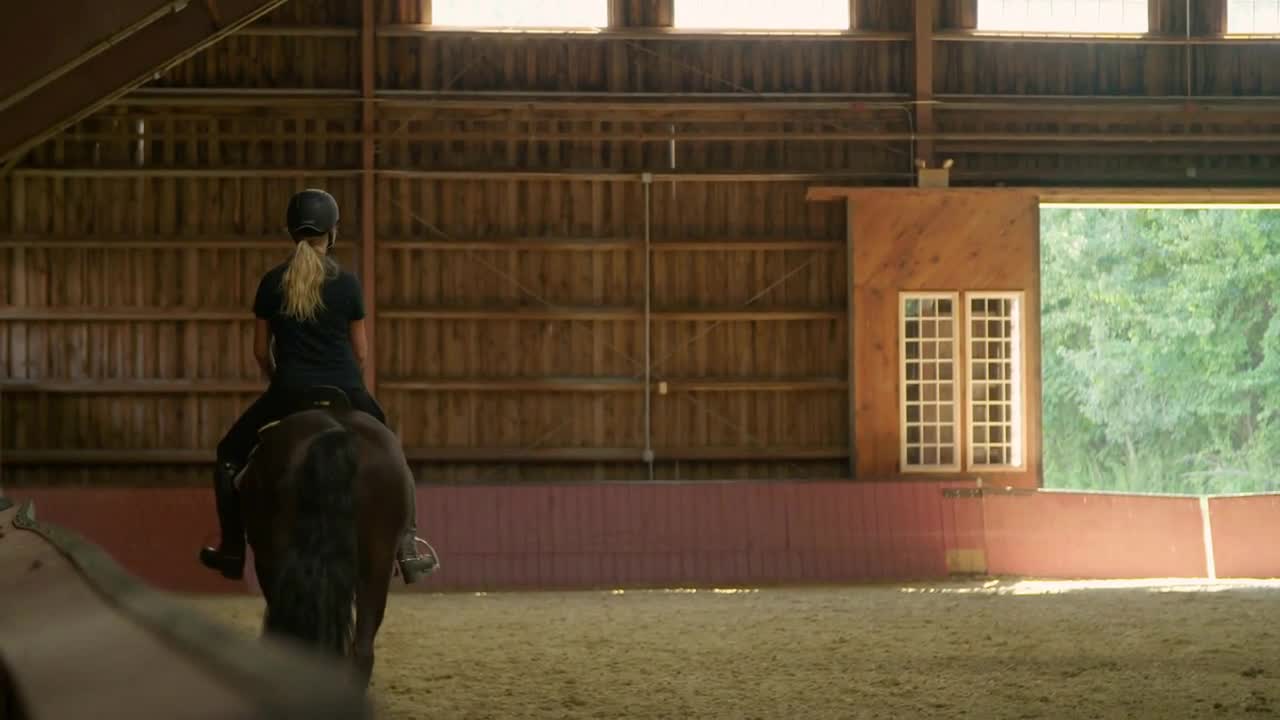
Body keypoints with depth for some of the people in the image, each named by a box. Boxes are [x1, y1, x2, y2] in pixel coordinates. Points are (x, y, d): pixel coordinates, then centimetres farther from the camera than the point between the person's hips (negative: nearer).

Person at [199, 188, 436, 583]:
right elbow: (360, 351, 4)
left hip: (289, 392, 0)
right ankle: (407, 549, 17)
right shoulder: (347, 283, -2)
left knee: (230, 454, 21)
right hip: (347, 393, 0)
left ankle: (232, 551, 18)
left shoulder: (272, 282, 0)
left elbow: (260, 350, 6)